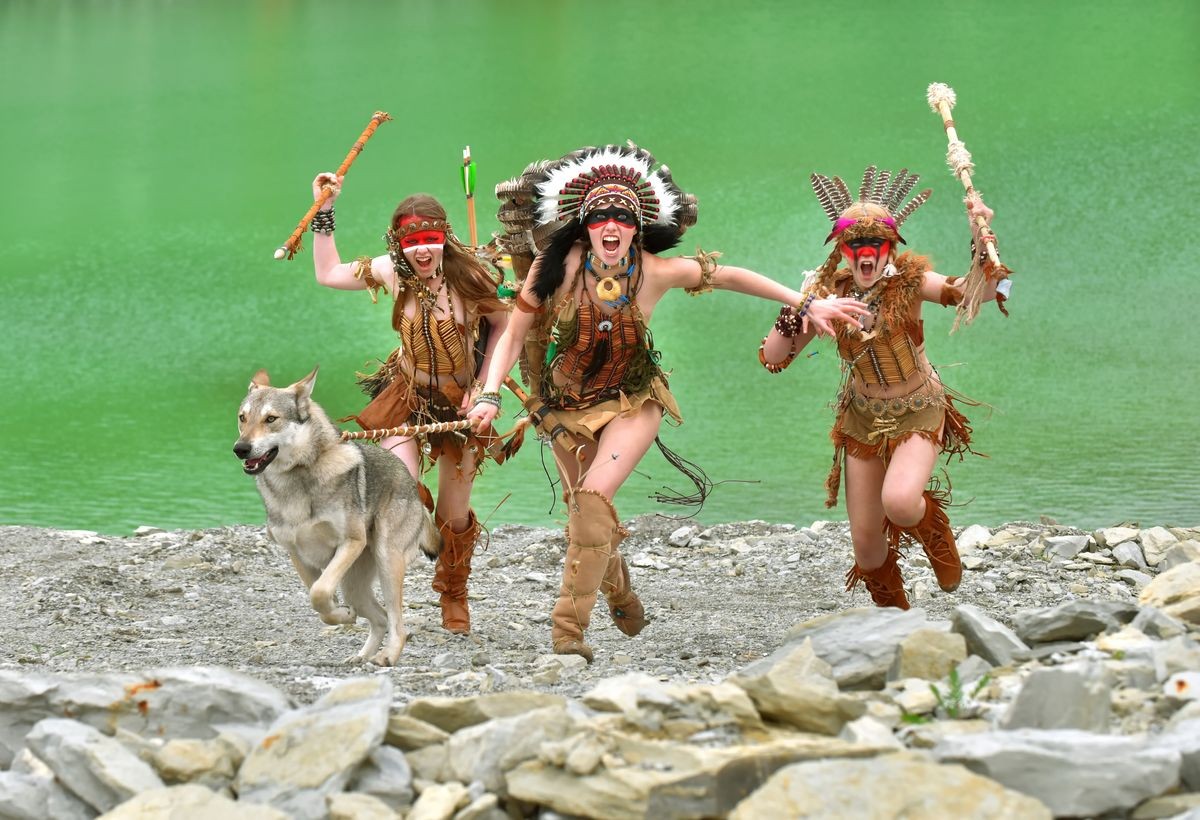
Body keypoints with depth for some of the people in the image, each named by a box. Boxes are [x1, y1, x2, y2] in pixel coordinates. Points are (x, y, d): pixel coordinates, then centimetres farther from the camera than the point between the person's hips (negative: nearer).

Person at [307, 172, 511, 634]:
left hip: (459, 404, -1)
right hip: (407, 397, 1)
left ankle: (454, 597, 36)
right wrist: (324, 214, -2)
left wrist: (482, 386, -9)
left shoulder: (467, 277, -17)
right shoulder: (393, 272, -8)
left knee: (455, 517, 9)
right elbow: (328, 274, 4)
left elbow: (503, 325, -2)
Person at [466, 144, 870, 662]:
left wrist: (809, 306, -1)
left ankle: (569, 627, -21)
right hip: (568, 402, 2)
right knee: (583, 508, 14)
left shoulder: (656, 271, -19)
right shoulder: (557, 266, -19)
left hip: (632, 402, -2)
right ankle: (620, 594, 45)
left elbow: (729, 276, -4)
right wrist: (491, 394, -22)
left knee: (594, 497, -24)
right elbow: (515, 333, -10)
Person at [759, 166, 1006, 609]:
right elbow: (772, 357, -10)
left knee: (899, 501, -33)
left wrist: (981, 239, -44)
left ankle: (934, 528, 5)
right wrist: (799, 308, -25)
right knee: (866, 545, 5)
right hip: (862, 419, 3)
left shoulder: (909, 281, -17)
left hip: (918, 416, -3)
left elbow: (980, 291, -29)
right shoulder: (830, 293, -10)